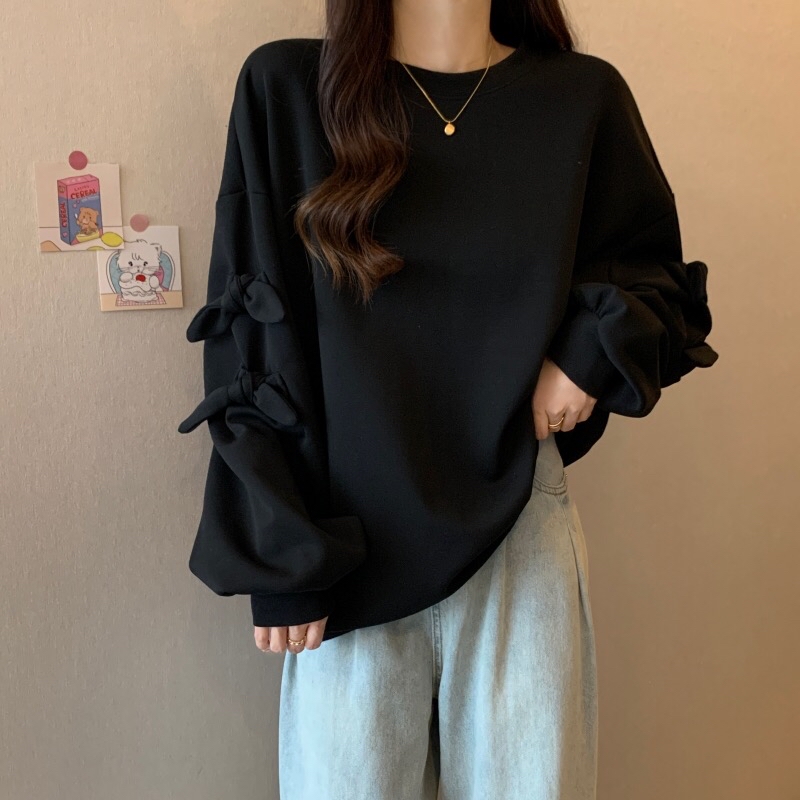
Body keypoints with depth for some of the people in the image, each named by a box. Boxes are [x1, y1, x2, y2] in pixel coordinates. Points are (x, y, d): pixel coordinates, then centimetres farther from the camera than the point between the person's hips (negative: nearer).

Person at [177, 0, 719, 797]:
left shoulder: (585, 96, 4)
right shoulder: (284, 88, 0)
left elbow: (660, 275, 15)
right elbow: (248, 334, -2)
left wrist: (595, 348, -7)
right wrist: (279, 554, -6)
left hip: (519, 523, 2)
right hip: (349, 542, -1)